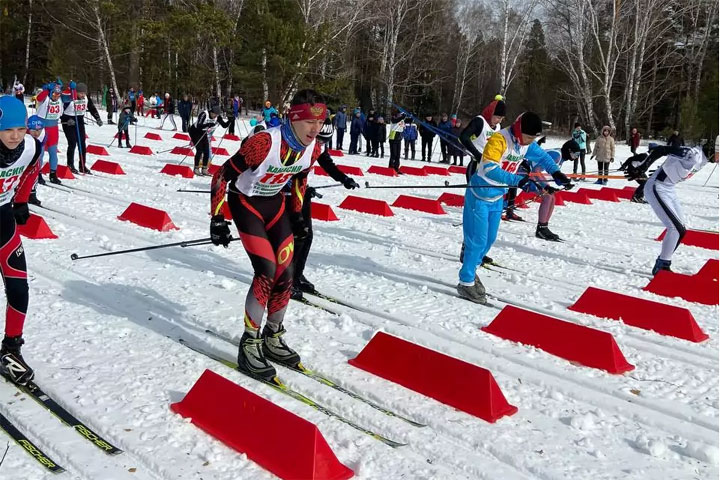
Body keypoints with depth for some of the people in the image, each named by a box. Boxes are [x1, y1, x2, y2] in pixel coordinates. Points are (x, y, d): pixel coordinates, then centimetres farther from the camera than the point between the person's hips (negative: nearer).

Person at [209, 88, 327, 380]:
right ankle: (249, 346, -3)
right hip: (245, 203, -6)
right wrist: (217, 220, -21)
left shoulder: (313, 148, -12)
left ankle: (272, 339, 20)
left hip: (275, 203, 6)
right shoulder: (264, 143, -32)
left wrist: (297, 215, 12)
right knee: (266, 271, -18)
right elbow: (221, 176, -22)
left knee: (286, 274, 0)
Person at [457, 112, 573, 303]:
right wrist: (517, 180, -45)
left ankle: (470, 272, 32)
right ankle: (466, 283, 7)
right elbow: (489, 169, -38)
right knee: (478, 240, -6)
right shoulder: (499, 139, -27)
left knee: (490, 239, 14)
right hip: (479, 195, -8)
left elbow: (542, 157, 12)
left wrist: (557, 174, -6)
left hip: (497, 197, 8)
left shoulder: (527, 144, -3)